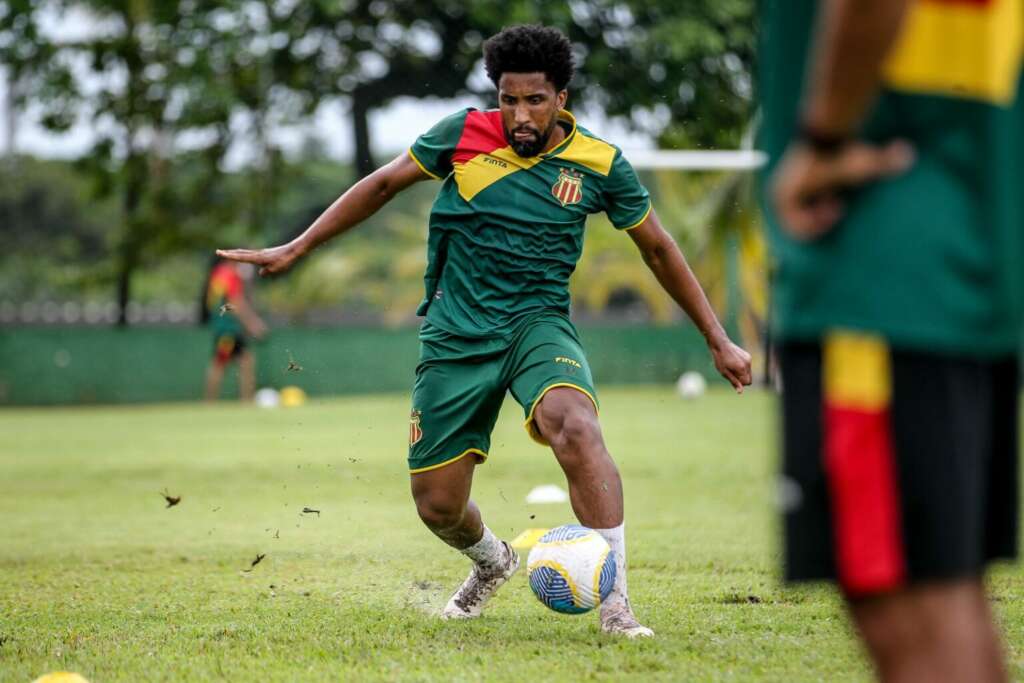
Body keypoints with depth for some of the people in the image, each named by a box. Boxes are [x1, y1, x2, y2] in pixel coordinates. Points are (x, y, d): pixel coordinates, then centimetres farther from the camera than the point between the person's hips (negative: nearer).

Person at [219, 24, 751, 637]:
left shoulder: (599, 164, -4)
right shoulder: (465, 135, -5)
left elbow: (658, 247, 8)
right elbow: (383, 184, 9)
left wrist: (718, 340, 10)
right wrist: (295, 249, 9)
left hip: (538, 321, -2)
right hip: (457, 332, 2)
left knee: (576, 427, -35)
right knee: (437, 504, 3)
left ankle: (615, 602, -31)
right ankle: (492, 562, 41)